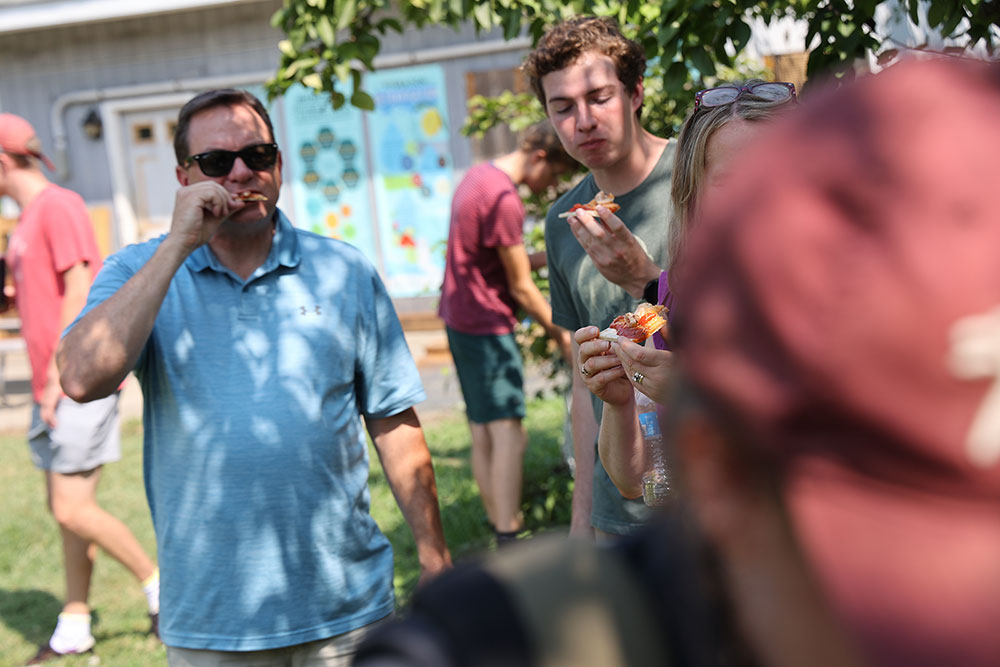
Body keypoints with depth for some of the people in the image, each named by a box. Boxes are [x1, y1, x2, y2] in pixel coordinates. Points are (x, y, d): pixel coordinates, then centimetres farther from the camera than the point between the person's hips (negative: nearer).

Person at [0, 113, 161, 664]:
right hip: (51, 386, 9)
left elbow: (79, 291, -17)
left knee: (72, 509, -8)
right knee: (65, 507, 11)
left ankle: (159, 583, 9)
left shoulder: (58, 205, -12)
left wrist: (57, 376, -17)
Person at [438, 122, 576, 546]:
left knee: (482, 433, 14)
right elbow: (521, 288, -16)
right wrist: (561, 336, -7)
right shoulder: (504, 198, -18)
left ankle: (499, 522, 22)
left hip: (460, 317, 10)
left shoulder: (478, 177, 12)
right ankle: (508, 542, -11)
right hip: (487, 324, -10)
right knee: (509, 435, -11)